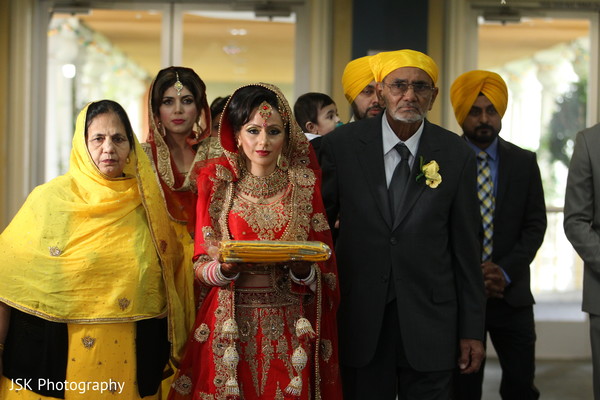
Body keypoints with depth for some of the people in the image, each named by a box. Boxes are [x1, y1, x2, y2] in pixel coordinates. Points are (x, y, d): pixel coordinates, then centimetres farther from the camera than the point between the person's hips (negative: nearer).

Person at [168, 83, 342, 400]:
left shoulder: (304, 183, 1)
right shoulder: (218, 181, -1)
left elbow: (324, 274, 1)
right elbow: (200, 267, -2)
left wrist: (301, 269, -20)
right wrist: (227, 267, -22)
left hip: (290, 330, 1)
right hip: (231, 325, 0)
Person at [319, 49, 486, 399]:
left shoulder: (457, 155, -1)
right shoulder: (342, 145, -2)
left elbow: (466, 247, 1)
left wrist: (472, 330, 2)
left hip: (429, 323, 0)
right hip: (359, 321, 0)